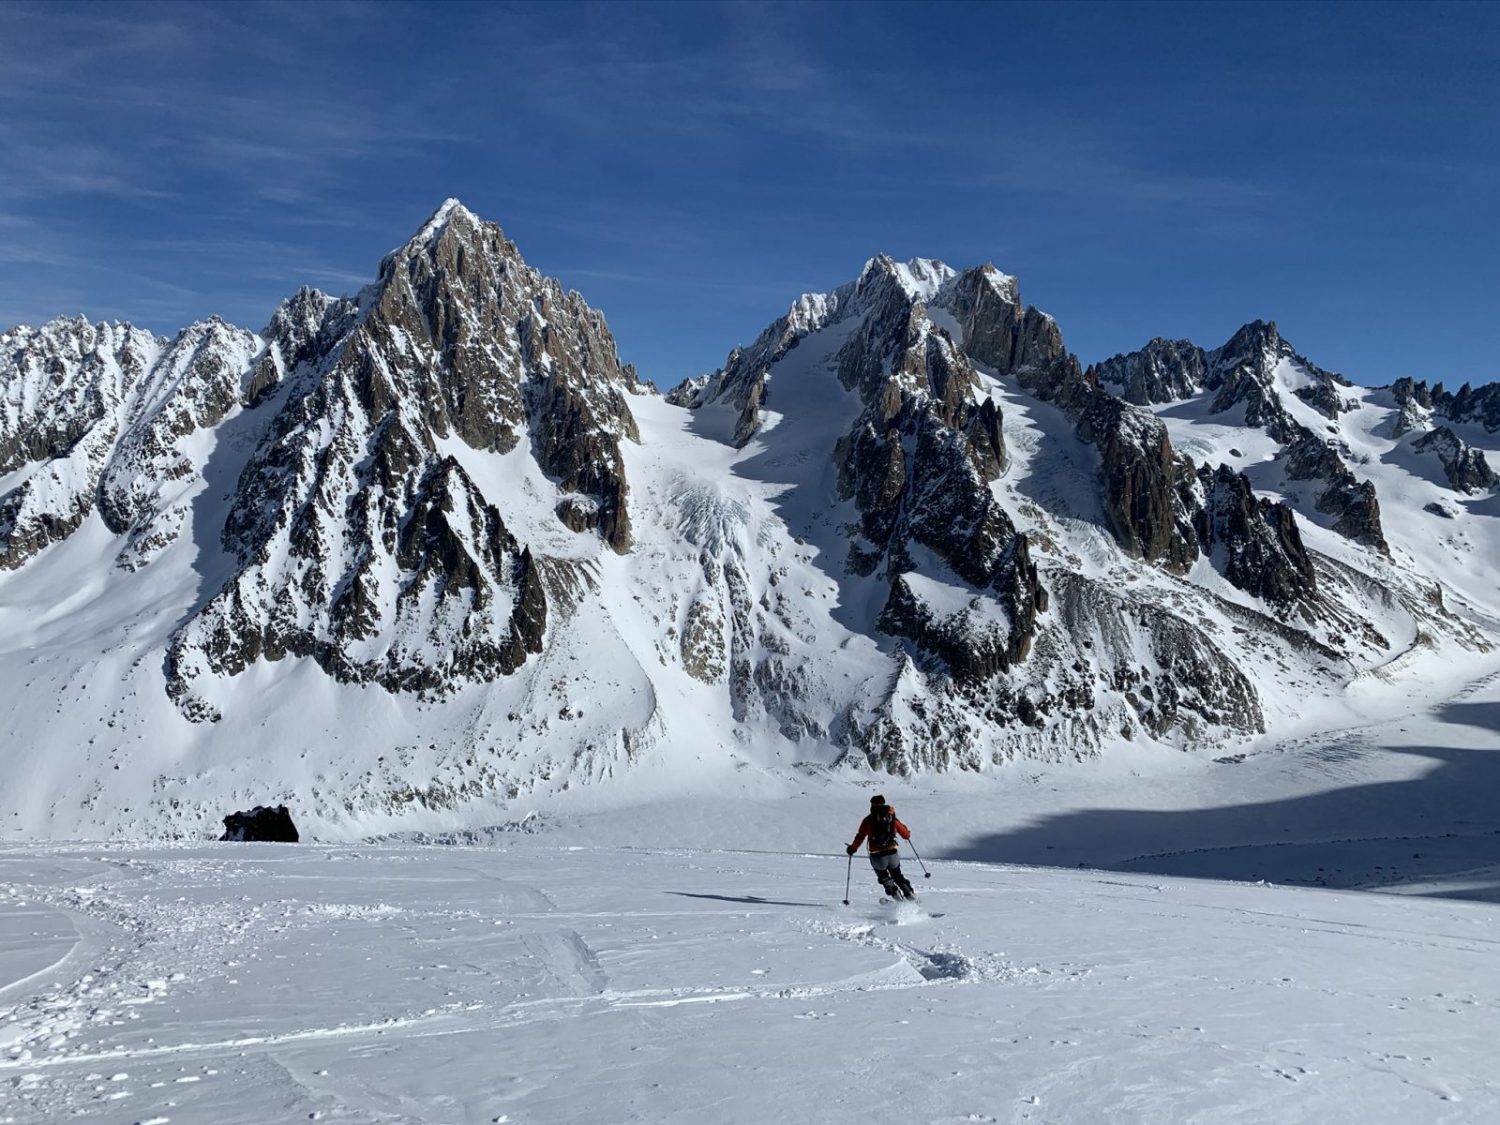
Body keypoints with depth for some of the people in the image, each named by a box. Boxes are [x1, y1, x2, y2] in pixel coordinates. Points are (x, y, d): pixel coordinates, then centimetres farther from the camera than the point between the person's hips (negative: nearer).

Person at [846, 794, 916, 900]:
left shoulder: (868, 820, -3)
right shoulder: (892, 817, 5)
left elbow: (860, 837, -3)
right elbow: (905, 833, 16)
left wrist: (852, 849, 12)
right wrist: (908, 834, 39)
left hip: (877, 856, -3)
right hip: (893, 852, 3)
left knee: (884, 877, 21)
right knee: (897, 876, 24)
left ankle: (896, 894, 6)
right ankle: (911, 895, 15)